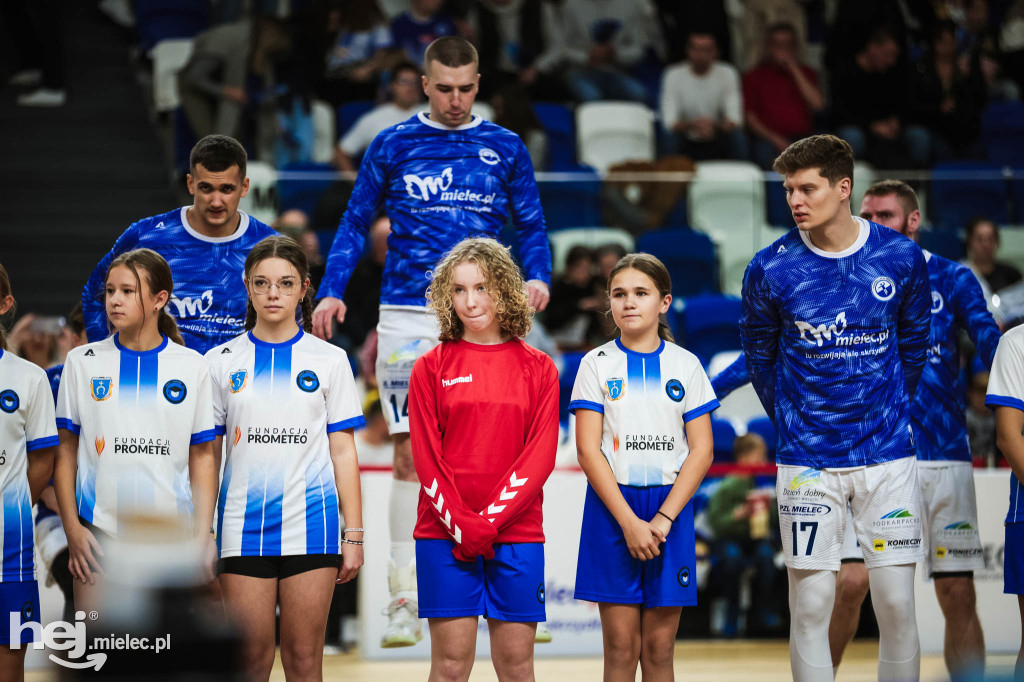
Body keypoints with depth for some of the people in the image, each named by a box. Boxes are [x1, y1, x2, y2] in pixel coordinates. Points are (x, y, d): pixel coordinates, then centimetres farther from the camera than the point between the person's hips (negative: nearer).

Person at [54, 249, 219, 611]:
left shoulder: (192, 367, 5)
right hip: (100, 533, 0)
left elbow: (202, 457, 6)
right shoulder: (82, 362, 6)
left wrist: (203, 532, -1)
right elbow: (66, 452, 7)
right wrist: (72, 528, -1)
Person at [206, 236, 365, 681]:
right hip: (243, 527, 0)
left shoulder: (330, 360, 6)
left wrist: (354, 534, 1)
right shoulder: (221, 362, 6)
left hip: (310, 526, 0)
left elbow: (343, 452, 6)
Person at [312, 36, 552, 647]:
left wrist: (538, 277, -8)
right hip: (409, 316, -1)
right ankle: (405, 596, 0)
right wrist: (332, 292, -1)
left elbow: (532, 226, 12)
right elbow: (356, 224, 10)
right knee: (411, 454, -4)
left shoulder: (506, 149, 8)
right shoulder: (393, 146, 6)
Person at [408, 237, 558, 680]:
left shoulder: (538, 369, 6)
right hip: (445, 537, -1)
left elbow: (541, 454, -1)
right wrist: (462, 524, -11)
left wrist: (490, 520, -11)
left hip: (516, 532, 1)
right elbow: (426, 456, 0)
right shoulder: (432, 367, 5)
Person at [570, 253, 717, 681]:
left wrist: (663, 519, -10)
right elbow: (588, 451, -4)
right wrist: (629, 522, -13)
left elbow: (701, 450, 1)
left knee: (659, 646, 2)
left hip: (670, 506, 1)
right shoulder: (597, 365, 3)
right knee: (621, 646, -2)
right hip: (612, 505, -1)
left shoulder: (686, 365, 6)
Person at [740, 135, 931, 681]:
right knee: (811, 605, 0)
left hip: (887, 454, 1)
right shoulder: (771, 269, -5)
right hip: (808, 461, 0)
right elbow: (759, 355, 11)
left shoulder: (901, 258, -3)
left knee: (896, 604, -1)